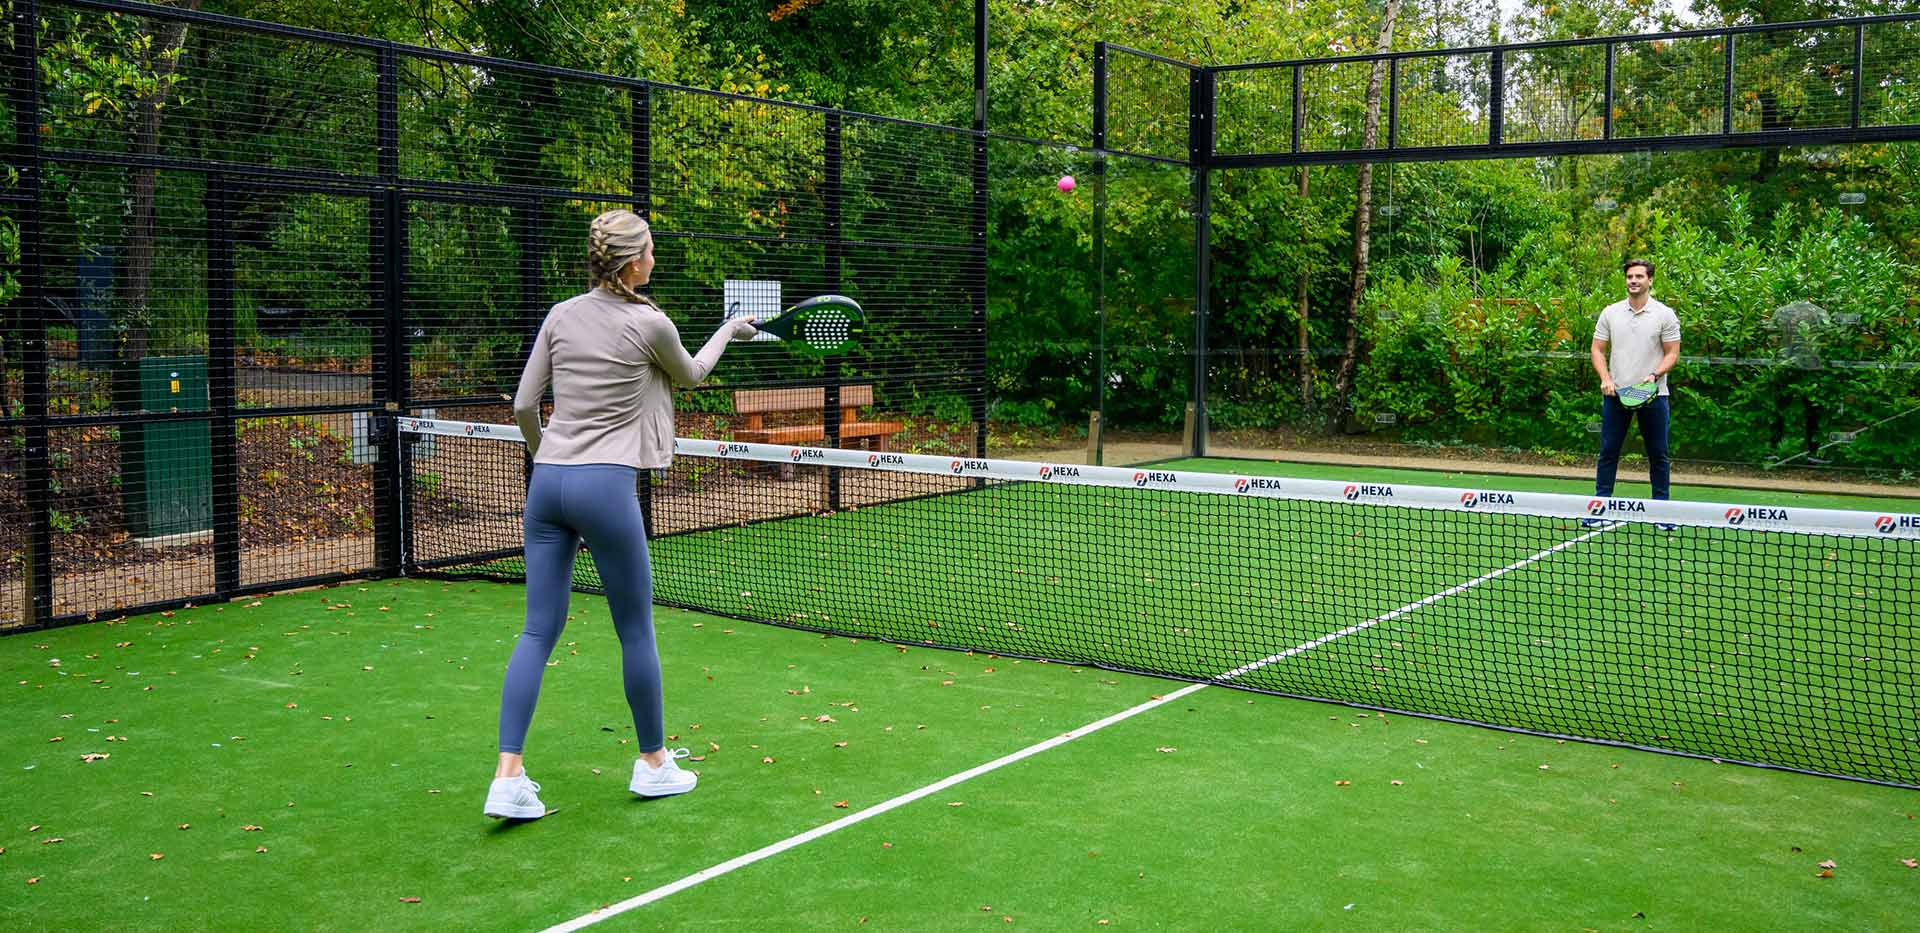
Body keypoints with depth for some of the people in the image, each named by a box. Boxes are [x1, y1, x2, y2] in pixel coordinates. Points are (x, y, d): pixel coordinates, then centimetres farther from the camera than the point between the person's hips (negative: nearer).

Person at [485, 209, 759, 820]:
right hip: (605, 484, -5)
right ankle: (654, 763, 23)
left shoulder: (561, 315, 7)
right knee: (636, 632, 10)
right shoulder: (649, 324, -6)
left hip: (548, 479, 5)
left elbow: (523, 405, 8)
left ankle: (508, 777, 0)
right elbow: (690, 375, 15)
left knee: (539, 631, 6)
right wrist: (729, 331, 32)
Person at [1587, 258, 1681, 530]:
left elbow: (1672, 353, 1)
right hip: (1615, 393, 2)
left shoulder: (1665, 314, 0)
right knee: (1608, 451, 3)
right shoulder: (1610, 313, 6)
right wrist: (1605, 378, -7)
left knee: (1658, 454, 4)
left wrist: (1654, 375, -16)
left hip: (1653, 395, -1)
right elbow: (1598, 349, 8)